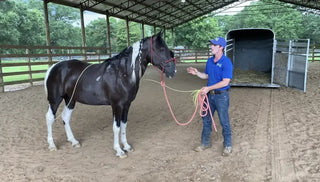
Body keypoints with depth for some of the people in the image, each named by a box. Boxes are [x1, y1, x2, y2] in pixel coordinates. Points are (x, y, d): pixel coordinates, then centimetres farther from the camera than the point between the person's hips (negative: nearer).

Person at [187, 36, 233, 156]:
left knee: (224, 122, 5)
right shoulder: (210, 61, 6)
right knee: (206, 120, 15)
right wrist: (196, 73, 0)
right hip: (209, 95, 7)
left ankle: (227, 146, 22)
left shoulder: (226, 62, -16)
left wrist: (209, 88, -22)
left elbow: (225, 82, -21)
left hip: (221, 96, -7)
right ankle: (205, 143, 31)